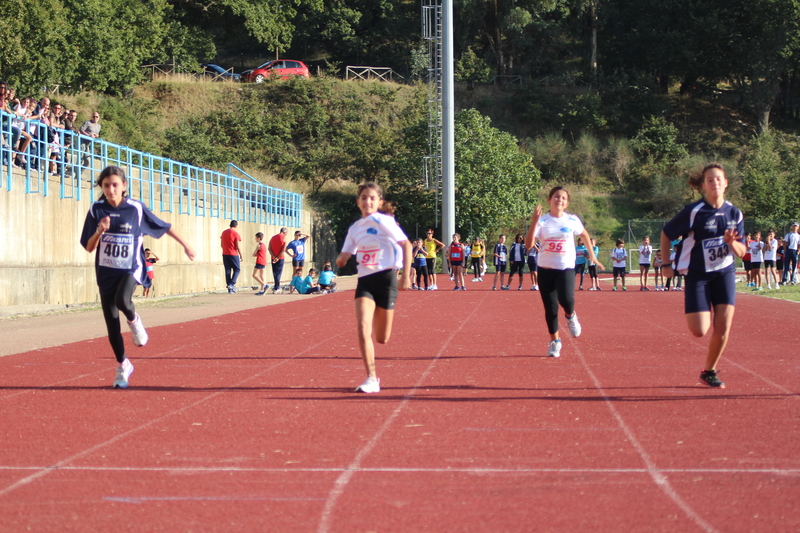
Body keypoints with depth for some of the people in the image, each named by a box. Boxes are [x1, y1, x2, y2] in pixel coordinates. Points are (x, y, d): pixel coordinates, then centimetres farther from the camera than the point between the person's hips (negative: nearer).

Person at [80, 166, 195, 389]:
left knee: (122, 300, -34)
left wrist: (184, 244, 14)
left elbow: (163, 226, 7)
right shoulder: (97, 210, -4)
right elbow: (88, 247, -2)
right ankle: (122, 366, 25)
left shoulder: (136, 209, -7)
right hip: (106, 272, 3)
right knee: (112, 325, 4)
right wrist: (99, 231, -21)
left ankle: (134, 320, 1)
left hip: (131, 269, -2)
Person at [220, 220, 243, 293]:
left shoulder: (224, 233, 10)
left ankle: (229, 289, 5)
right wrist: (241, 255, -2)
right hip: (233, 254, -5)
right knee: (237, 269, 7)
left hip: (225, 254, 5)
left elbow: (221, 244, 14)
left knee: (228, 270, 7)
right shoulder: (235, 233, -9)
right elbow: (237, 246, -10)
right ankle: (232, 284, -11)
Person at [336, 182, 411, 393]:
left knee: (381, 338, 2)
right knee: (363, 328, -16)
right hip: (365, 281, 4)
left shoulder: (383, 221, -7)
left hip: (385, 278, -4)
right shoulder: (355, 228, 10)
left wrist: (406, 276, -13)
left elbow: (406, 245, -8)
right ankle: (371, 378, -12)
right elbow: (342, 259, 14)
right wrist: (342, 258, -10)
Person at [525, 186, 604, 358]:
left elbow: (584, 235, 21)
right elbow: (528, 244, -15)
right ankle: (554, 341, 20)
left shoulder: (572, 220, 0)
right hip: (545, 268, 1)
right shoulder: (542, 221, -4)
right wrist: (534, 222, -24)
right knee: (550, 307, 2)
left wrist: (591, 254, 21)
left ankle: (571, 316, 10)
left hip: (566, 268, -1)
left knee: (566, 299, -25)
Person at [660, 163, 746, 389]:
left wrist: (732, 243, -17)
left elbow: (741, 252, 4)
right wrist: (666, 263, -1)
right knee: (699, 330, -12)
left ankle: (709, 371, 13)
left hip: (724, 272, 3)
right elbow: (666, 233, -2)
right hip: (698, 274, -3)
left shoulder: (734, 214, 0)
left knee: (723, 327, -8)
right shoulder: (694, 211, -13)